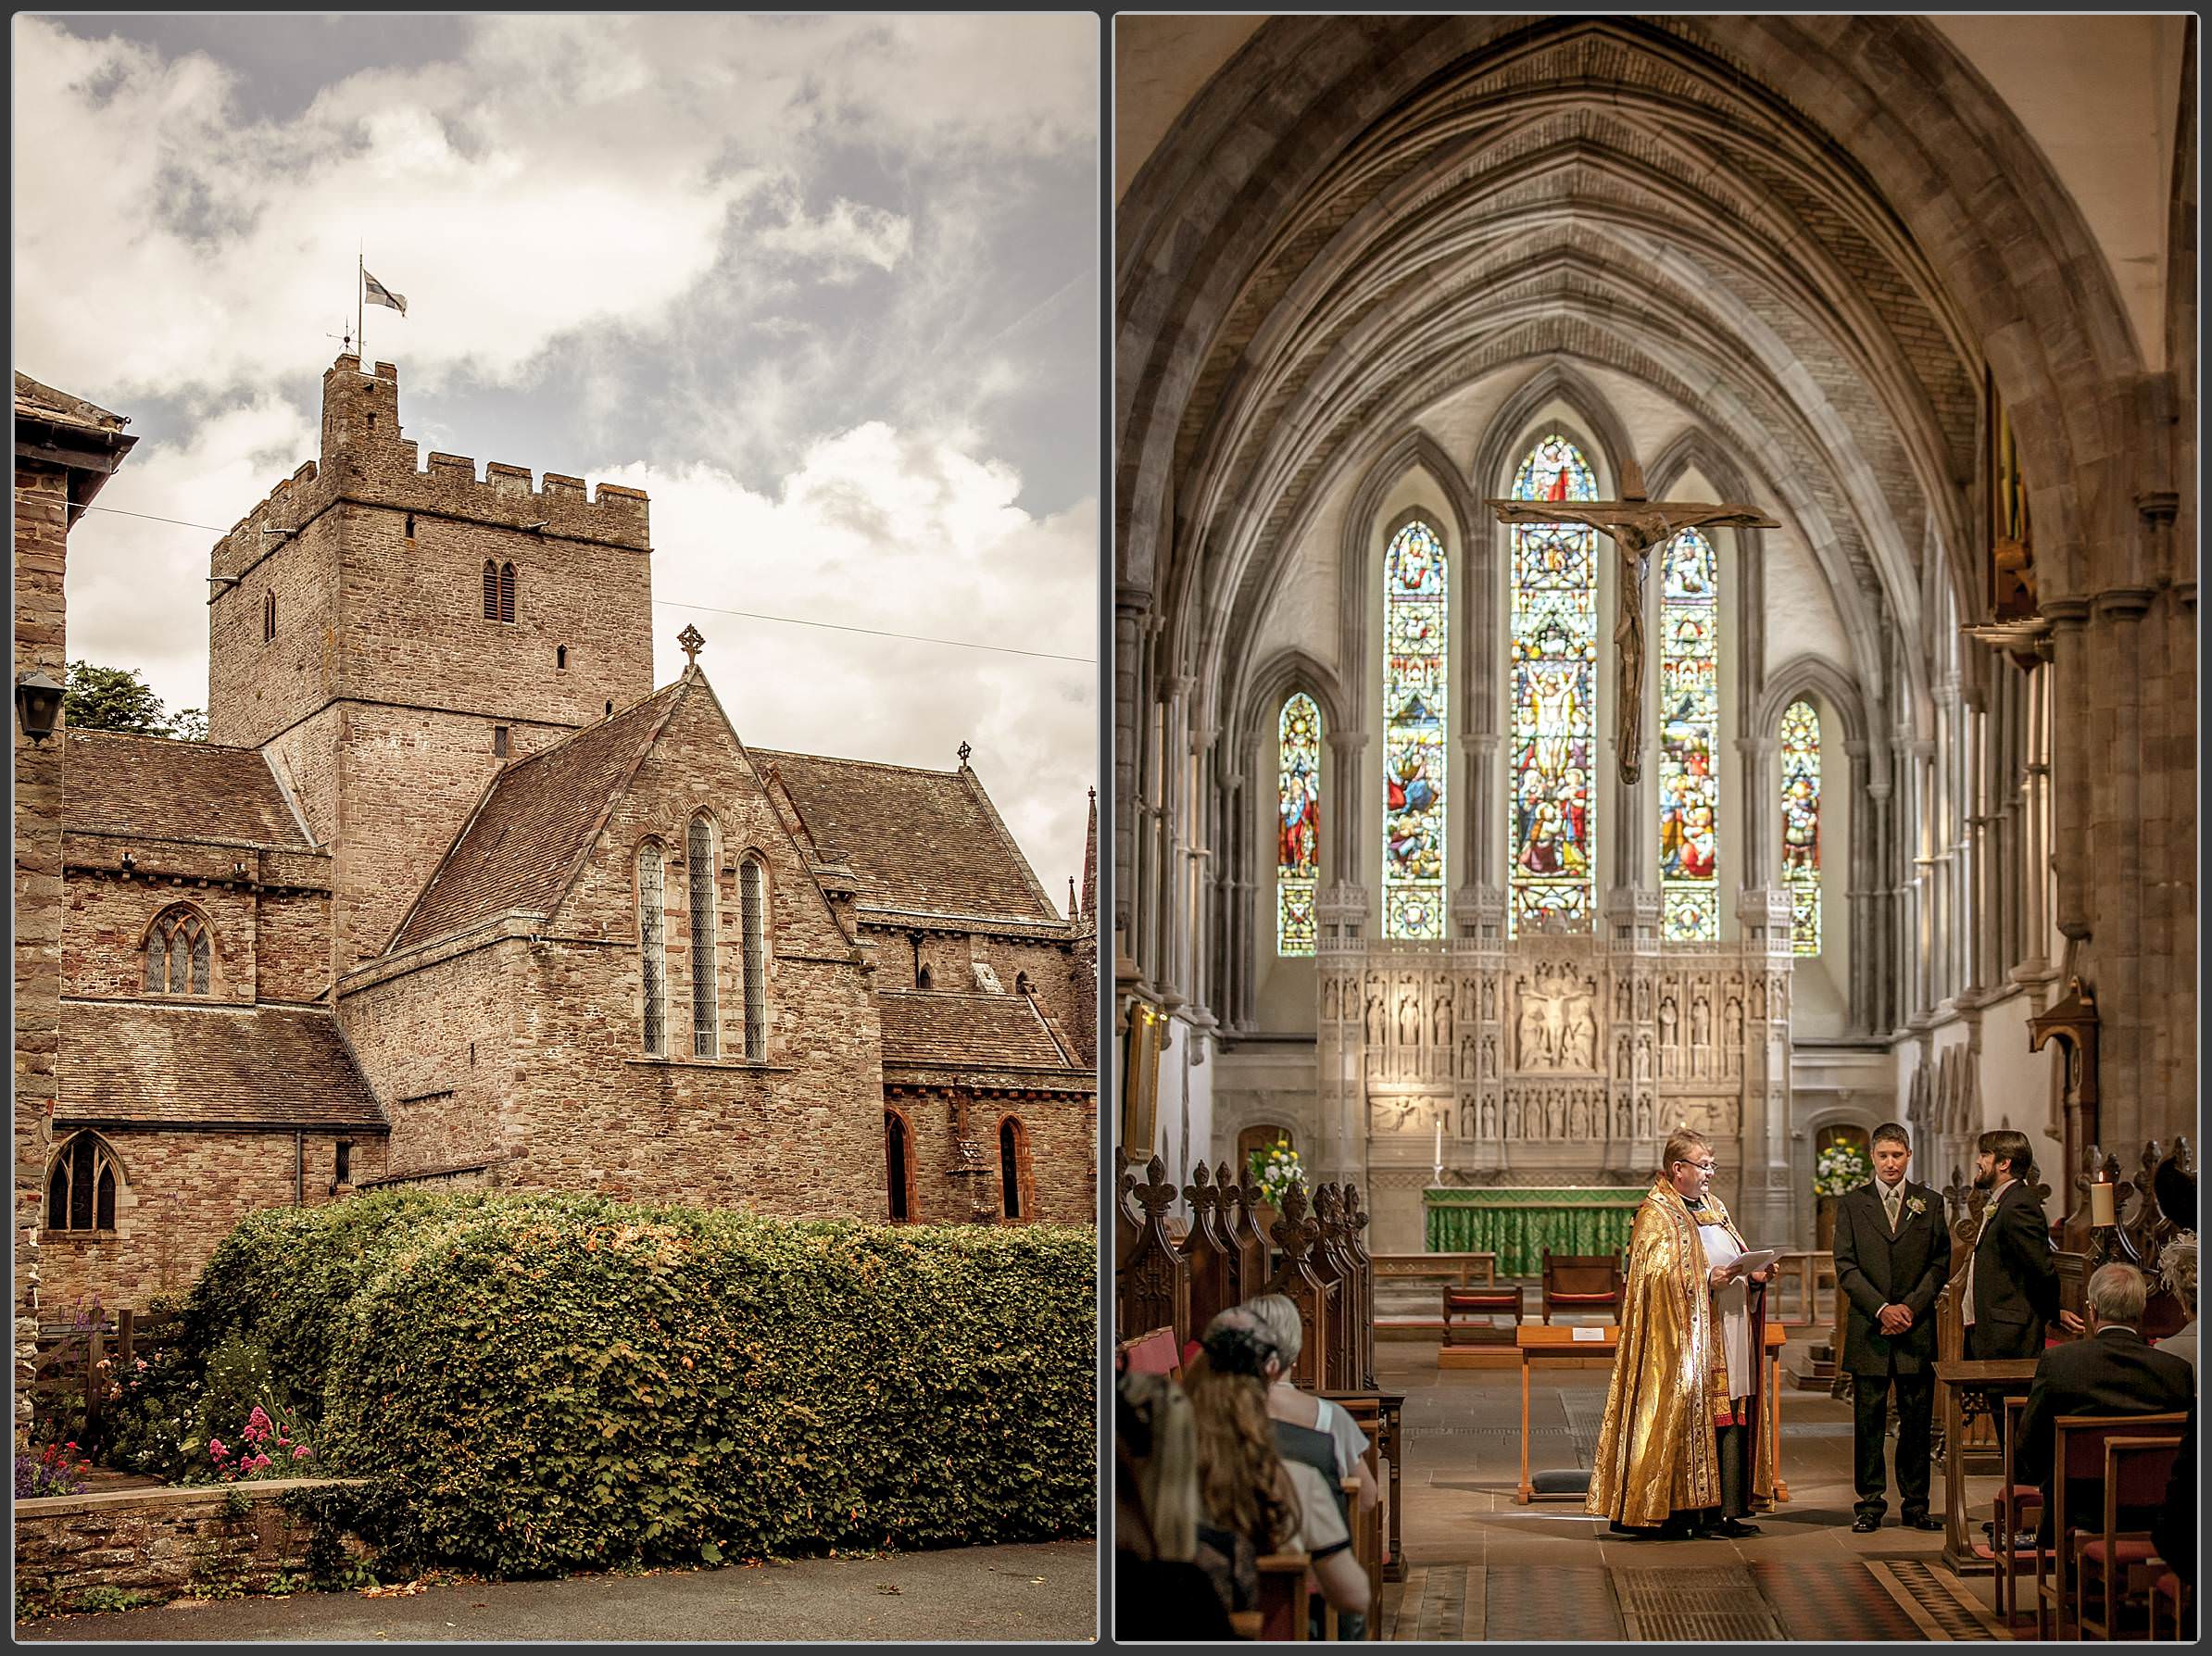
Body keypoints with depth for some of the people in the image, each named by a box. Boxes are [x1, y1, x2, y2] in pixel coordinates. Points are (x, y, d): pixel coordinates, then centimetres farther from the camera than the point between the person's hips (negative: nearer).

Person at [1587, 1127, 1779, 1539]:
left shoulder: (1713, 1208, 20)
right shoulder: (1655, 1214, -5)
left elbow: (1737, 1257, 22)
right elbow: (1655, 1275, -14)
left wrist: (1755, 1274, 1)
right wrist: (1705, 1279, -23)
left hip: (1728, 1333, 8)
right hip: (1685, 1339, -8)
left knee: (1731, 1418, 3)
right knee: (1686, 1416, -8)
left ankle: (1727, 1509, 6)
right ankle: (1684, 1510, -4)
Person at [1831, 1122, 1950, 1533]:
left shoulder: (1930, 1203, 8)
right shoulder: (1852, 1203, 5)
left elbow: (1940, 1264, 4)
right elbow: (1846, 1266, 0)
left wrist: (1910, 1307, -8)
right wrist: (1881, 1309, -11)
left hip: (1916, 1328, 1)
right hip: (1868, 1330, -1)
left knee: (1917, 1420, 4)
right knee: (1869, 1420, 1)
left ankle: (1916, 1505, 12)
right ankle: (1870, 1503, 8)